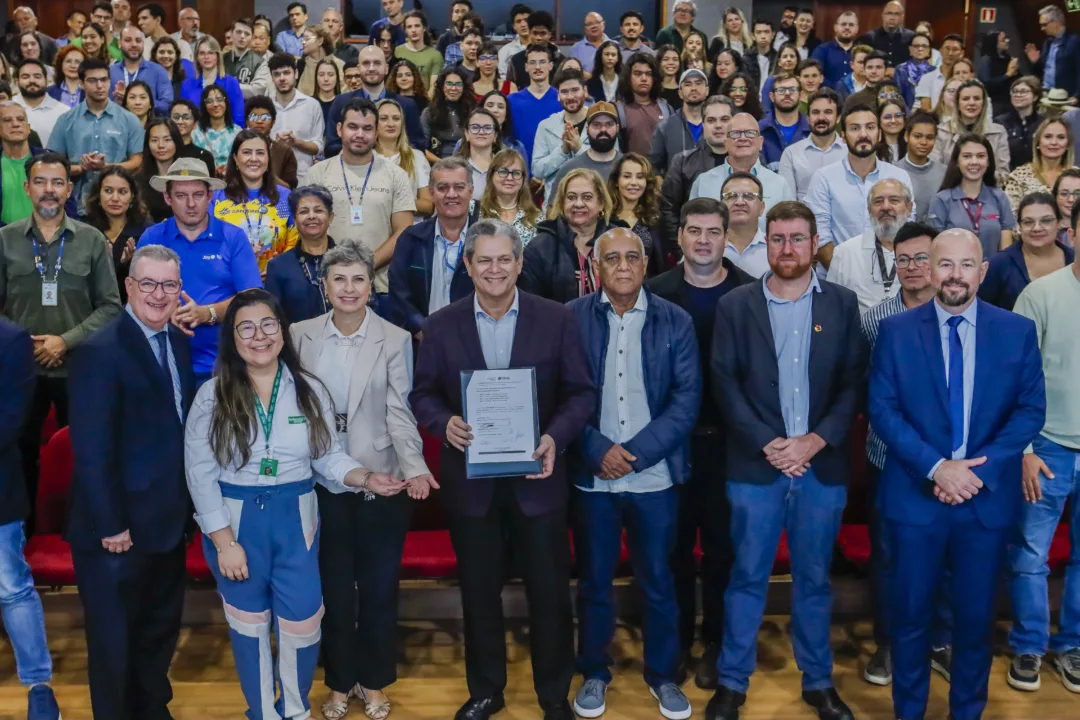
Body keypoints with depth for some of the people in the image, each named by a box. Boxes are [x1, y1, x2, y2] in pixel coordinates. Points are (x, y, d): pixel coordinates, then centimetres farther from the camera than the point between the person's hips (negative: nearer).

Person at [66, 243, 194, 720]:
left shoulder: (179, 342, 6)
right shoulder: (100, 351, -18)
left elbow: (182, 425, 7)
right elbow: (91, 451, -20)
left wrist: (187, 502, 2)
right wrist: (110, 525, -19)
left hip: (168, 521, 7)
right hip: (119, 529, -7)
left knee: (160, 632, 23)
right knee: (114, 641, 11)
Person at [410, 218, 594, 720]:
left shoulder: (556, 320, -3)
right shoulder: (442, 325, 1)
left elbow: (581, 392, -2)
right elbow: (422, 394, 4)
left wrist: (555, 437, -19)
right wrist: (444, 423, -17)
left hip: (536, 477, -1)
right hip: (470, 479, 1)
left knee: (550, 590, 8)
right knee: (479, 591, 14)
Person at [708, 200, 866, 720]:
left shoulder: (842, 303, 5)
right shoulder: (735, 306, 1)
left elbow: (853, 383, 1)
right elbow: (725, 384, -4)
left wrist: (815, 441, -11)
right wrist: (768, 444, -13)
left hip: (823, 464, 1)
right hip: (755, 465, -1)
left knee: (814, 579, 13)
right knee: (747, 578, 6)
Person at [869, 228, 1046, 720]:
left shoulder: (1018, 331, 1)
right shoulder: (896, 330, -2)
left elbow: (1031, 411, -1)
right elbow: (882, 409, -6)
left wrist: (979, 469, -13)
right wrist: (936, 467, -16)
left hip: (988, 497, 1)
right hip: (915, 495, -1)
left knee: (976, 615, 12)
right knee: (912, 613, 10)